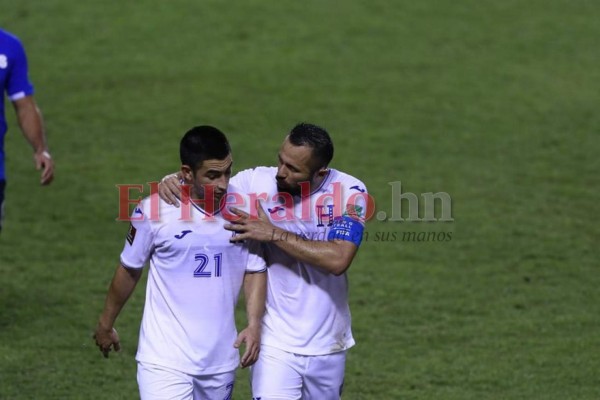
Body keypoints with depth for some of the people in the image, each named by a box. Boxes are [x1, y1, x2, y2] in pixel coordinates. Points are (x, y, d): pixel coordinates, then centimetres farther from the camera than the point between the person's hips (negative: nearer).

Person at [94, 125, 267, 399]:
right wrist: (106, 324, 13)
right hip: (165, 358, -4)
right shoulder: (156, 210, -12)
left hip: (221, 358, 4)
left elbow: (255, 271, 8)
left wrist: (254, 325, -6)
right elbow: (129, 270, 3)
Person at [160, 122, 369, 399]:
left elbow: (338, 260, -24)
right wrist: (172, 181, -22)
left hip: (328, 346, 1)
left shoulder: (349, 192, -12)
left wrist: (274, 234, -26)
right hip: (275, 344, -1)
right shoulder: (258, 182, -10)